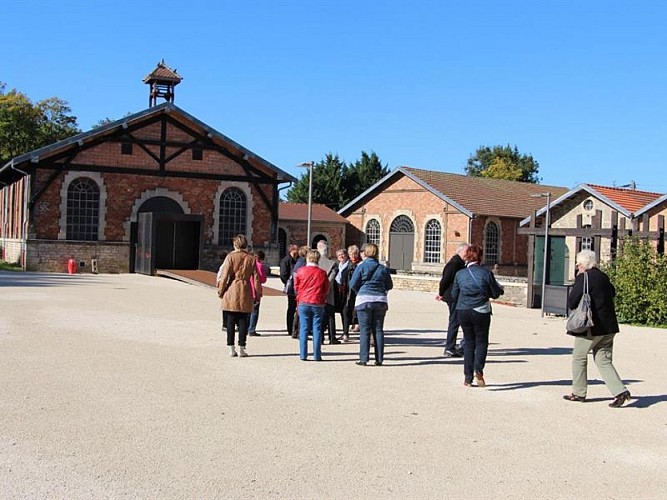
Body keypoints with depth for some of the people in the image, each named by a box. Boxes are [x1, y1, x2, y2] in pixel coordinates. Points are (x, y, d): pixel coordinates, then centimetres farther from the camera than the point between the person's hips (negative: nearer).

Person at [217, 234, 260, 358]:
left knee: (230, 321, 5)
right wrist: (258, 293, 13)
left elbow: (224, 275, -5)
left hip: (231, 292, -1)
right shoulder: (251, 259, 4)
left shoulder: (230, 256, -3)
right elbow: (256, 278, 6)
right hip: (245, 293, 1)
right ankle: (241, 348, 5)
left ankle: (231, 348, 6)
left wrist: (220, 291, 4)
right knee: (243, 321, 5)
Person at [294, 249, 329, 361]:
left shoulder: (300, 270, -2)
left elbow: (296, 287, 6)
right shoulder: (322, 273, -2)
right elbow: (326, 289, 6)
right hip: (318, 304, 0)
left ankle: (303, 355, 4)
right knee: (317, 329, 4)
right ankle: (317, 355, 3)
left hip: (303, 302, 0)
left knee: (303, 328, 5)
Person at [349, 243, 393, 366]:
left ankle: (363, 359, -1)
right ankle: (379, 359, 9)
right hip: (380, 300, 3)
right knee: (378, 330, 8)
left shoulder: (361, 267, -5)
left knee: (365, 330, 1)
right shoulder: (383, 268, 4)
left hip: (364, 300, -3)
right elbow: (389, 285, 10)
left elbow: (353, 284, -5)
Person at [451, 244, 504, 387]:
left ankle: (468, 377, 10)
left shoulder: (460, 274, 1)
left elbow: (454, 295, 8)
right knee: (481, 341, 11)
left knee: (469, 342, 13)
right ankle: (478, 369, -13)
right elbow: (495, 294, 0)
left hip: (463, 312, 2)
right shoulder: (486, 273, -6)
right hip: (481, 312, -2)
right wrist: (500, 289, 21)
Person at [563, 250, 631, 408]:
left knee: (579, 358, 9)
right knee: (603, 361, 10)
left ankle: (578, 393, 17)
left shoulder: (583, 278, -14)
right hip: (608, 326, 7)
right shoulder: (603, 277, 10)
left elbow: (571, 303, -16)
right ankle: (620, 391, -3)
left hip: (590, 327, -7)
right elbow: (612, 293, 27)